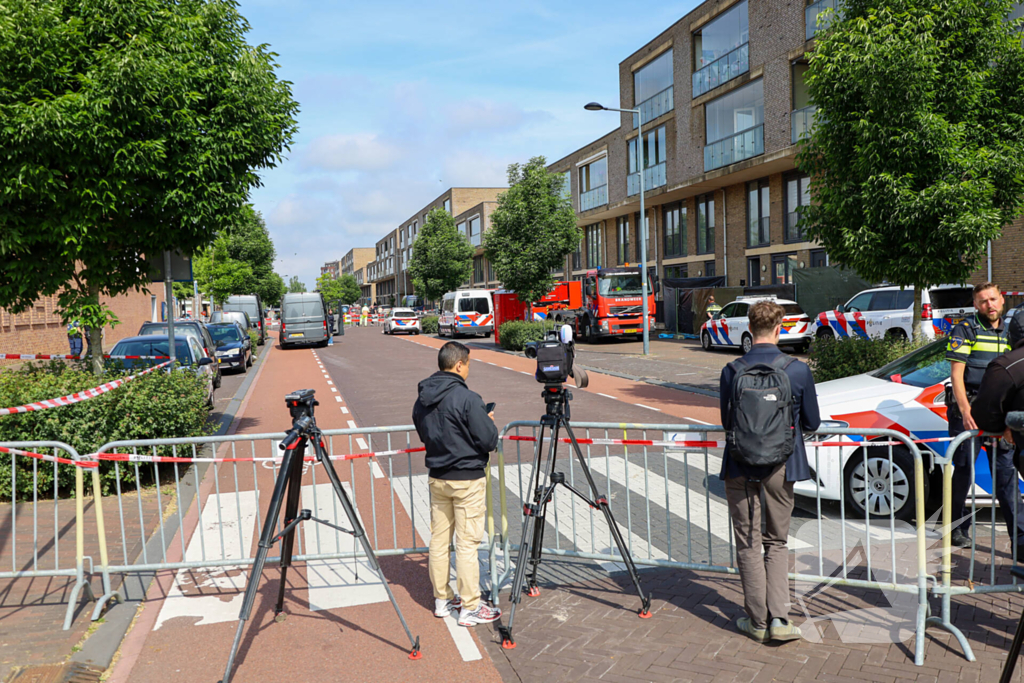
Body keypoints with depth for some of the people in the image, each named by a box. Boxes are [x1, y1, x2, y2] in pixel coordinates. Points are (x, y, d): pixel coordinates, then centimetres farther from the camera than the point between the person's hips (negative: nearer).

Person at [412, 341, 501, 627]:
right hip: (467, 480, -7)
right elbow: (489, 441, -17)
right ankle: (470, 608, 9)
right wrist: (489, 421, 2)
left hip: (436, 479, 7)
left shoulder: (421, 401, 3)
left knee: (439, 539, 14)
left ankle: (442, 599, 26)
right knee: (467, 544, 1)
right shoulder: (468, 399, -19)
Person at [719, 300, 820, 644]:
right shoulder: (798, 370, -9)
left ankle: (757, 621, 18)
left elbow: (726, 421, 1)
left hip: (740, 468, 0)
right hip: (781, 466, 1)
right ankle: (778, 618, 8)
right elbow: (812, 423, 1)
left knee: (748, 544, 12)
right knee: (777, 543, 17)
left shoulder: (732, 371, -9)